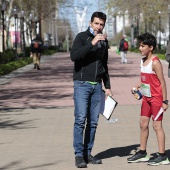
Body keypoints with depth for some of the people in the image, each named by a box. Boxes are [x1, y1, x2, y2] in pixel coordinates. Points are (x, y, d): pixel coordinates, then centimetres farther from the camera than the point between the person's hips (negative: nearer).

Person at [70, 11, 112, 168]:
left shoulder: (104, 42, 14)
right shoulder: (82, 37, -4)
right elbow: (73, 56, -21)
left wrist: (108, 86, 19)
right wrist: (91, 43, -27)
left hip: (97, 86, 6)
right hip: (82, 84, -5)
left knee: (93, 121, 4)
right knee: (80, 120, -11)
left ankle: (88, 153, 11)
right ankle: (79, 155, -6)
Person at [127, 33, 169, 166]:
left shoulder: (155, 62, -17)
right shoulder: (143, 61, 8)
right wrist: (138, 86, 3)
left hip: (156, 98, -8)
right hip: (146, 98, 8)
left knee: (157, 125, -5)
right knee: (143, 124, 10)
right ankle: (142, 153, 19)